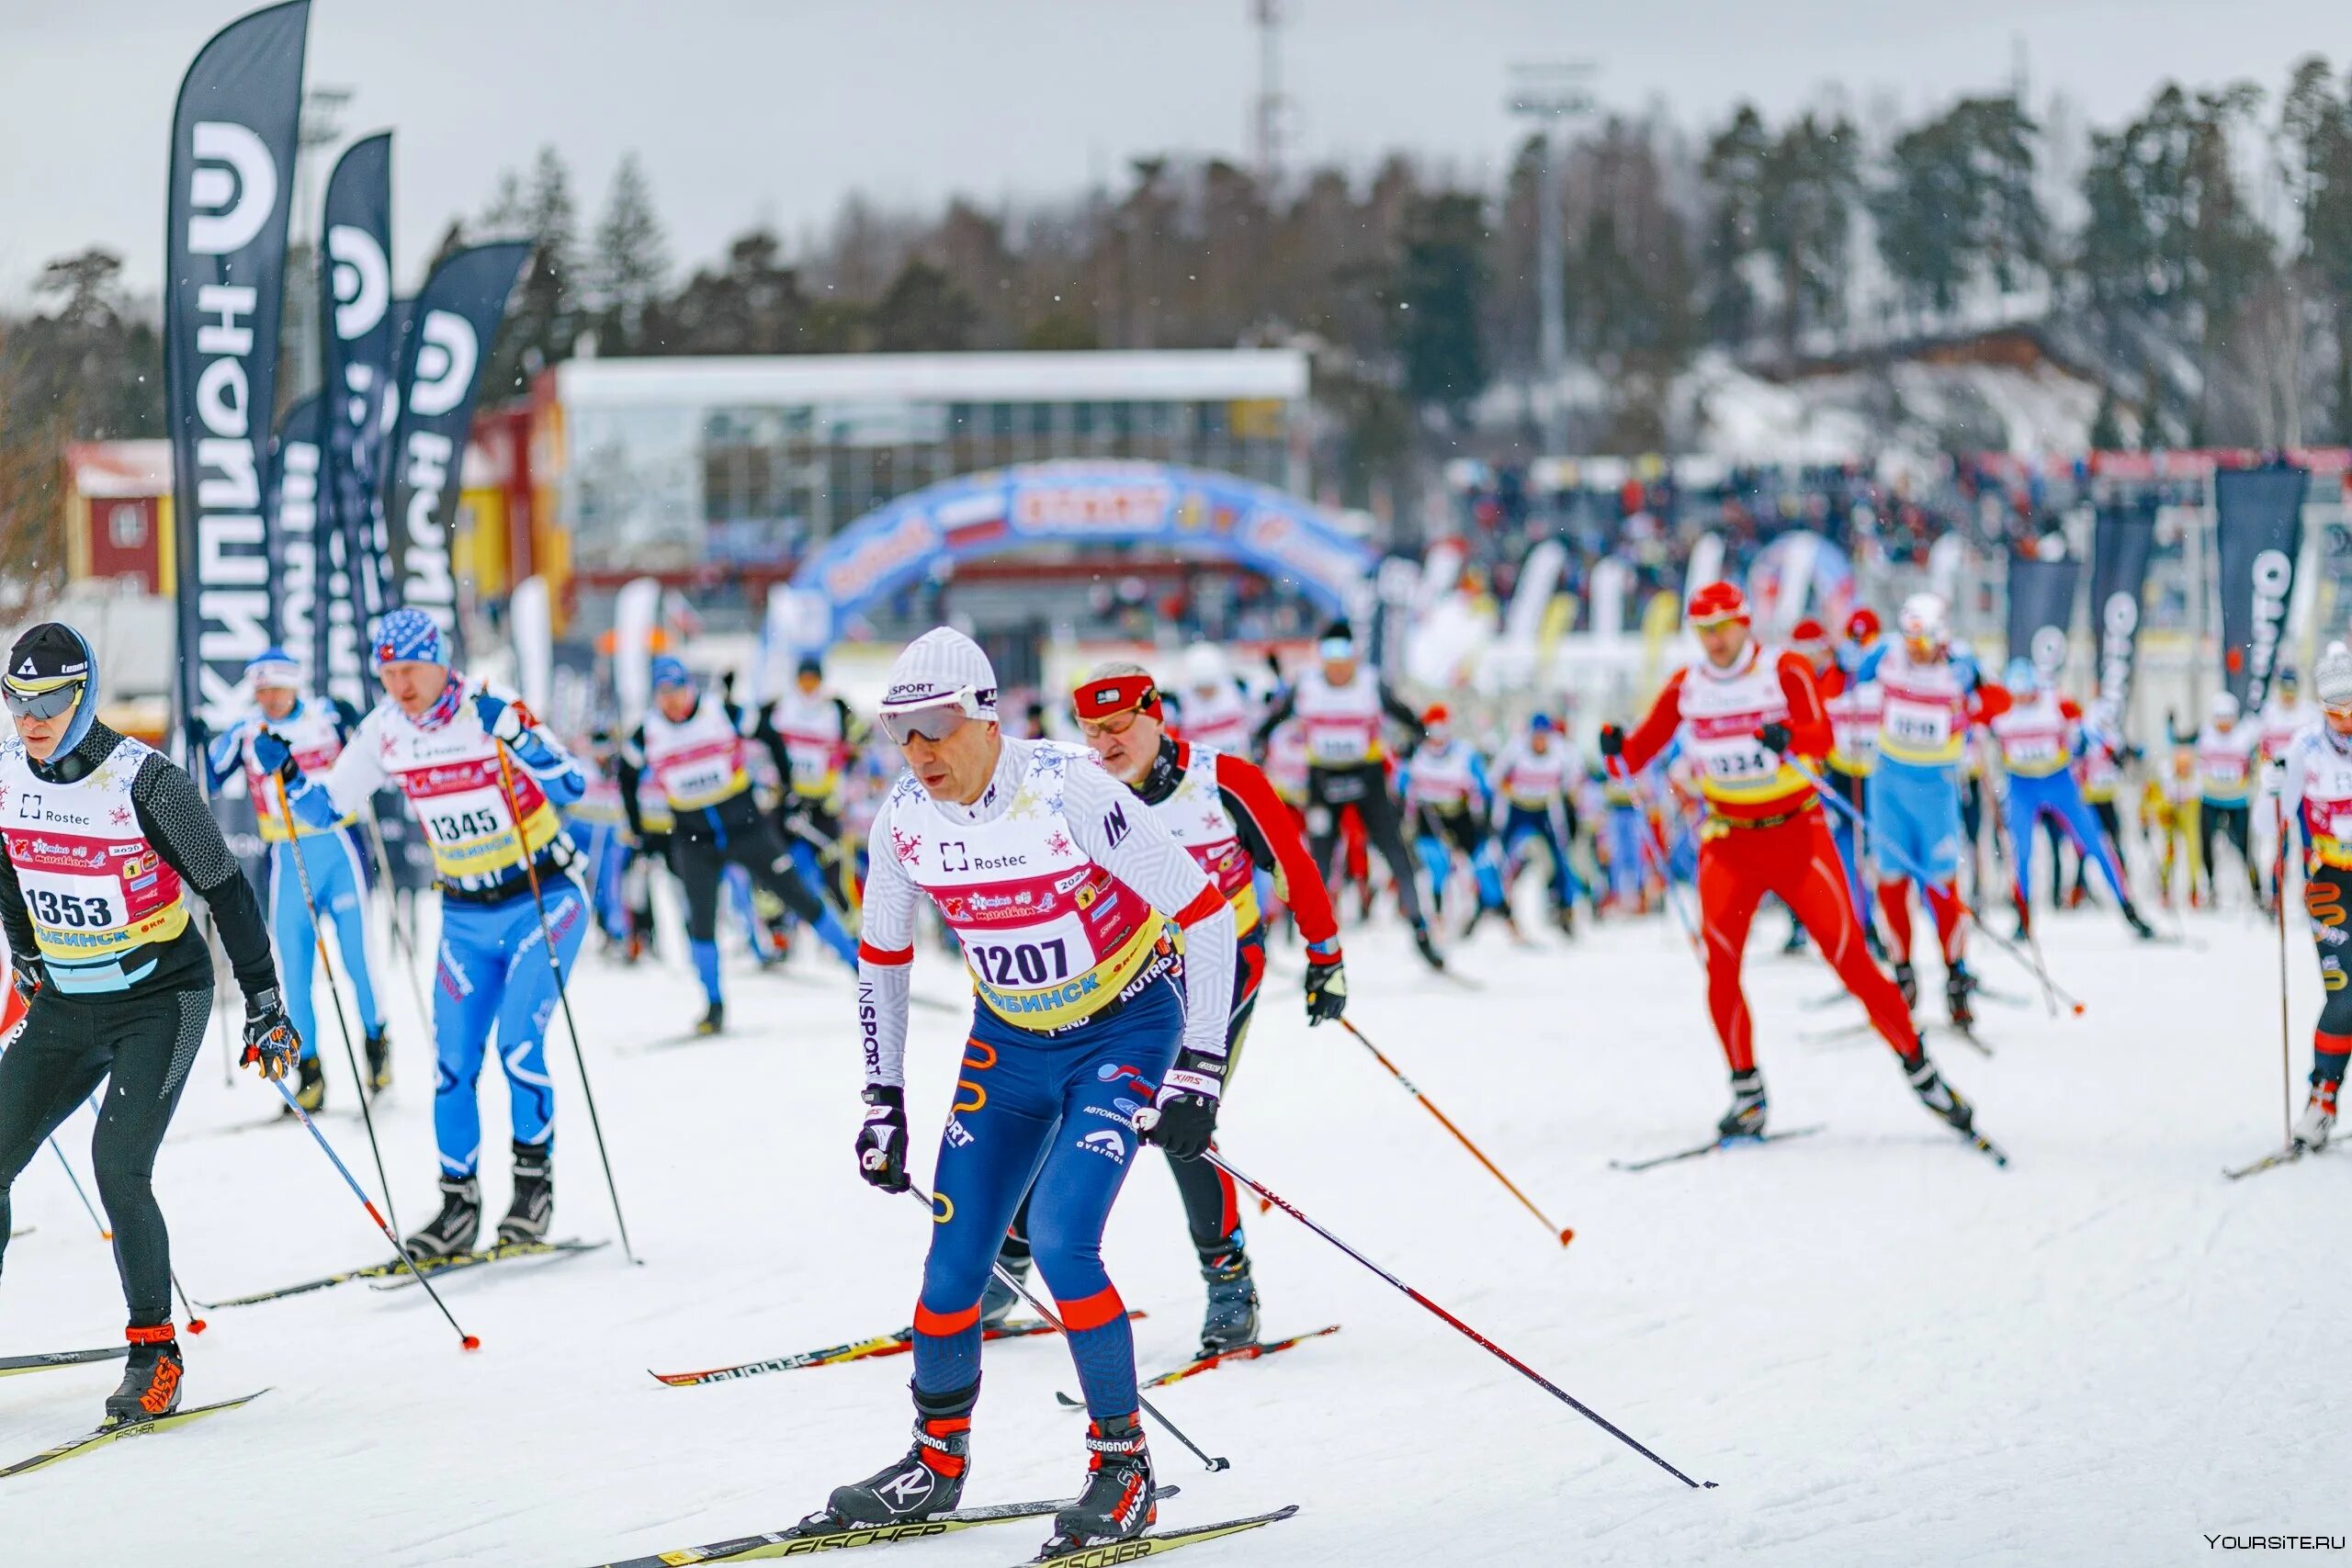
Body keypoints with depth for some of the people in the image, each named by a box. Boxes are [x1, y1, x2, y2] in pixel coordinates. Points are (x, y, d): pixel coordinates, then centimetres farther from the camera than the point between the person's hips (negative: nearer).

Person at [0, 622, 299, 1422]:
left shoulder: (144, 782, -19)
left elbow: (225, 891, -12)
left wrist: (265, 1004, -12)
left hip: (159, 1000, -6)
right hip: (65, 1006, 6)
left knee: (118, 1167, -20)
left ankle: (155, 1350, -8)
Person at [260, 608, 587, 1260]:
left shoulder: (490, 708, -18)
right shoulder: (385, 730, -3)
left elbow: (572, 787, -27)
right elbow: (325, 806, 5)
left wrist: (514, 732, -41)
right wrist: (285, 773, -14)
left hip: (542, 902, -5)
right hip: (466, 917, 5)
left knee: (518, 1045, -17)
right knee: (453, 1062, 0)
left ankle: (535, 1181, 0)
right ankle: (458, 1205, 9)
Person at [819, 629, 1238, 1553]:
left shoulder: (1068, 791, -27)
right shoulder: (904, 818, -10)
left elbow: (1205, 908, -22)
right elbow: (880, 959, 8)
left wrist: (1199, 1069, -23)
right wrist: (882, 1100, 6)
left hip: (1126, 1030, -5)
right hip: (1008, 1042, 5)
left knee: (1058, 1239, -21)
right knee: (954, 1258, 1)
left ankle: (1124, 1468, -7)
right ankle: (937, 1461, 23)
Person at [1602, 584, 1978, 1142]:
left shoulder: (1785, 672, -7)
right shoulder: (1685, 687, 2)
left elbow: (1821, 735, -21)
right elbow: (1642, 750, 2)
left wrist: (1790, 738, -43)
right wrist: (1619, 751, -21)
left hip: (1796, 835, -2)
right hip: (1728, 841, 2)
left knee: (1850, 958, -6)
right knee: (1721, 966, -12)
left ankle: (1920, 1071, 7)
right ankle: (1747, 1093, 1)